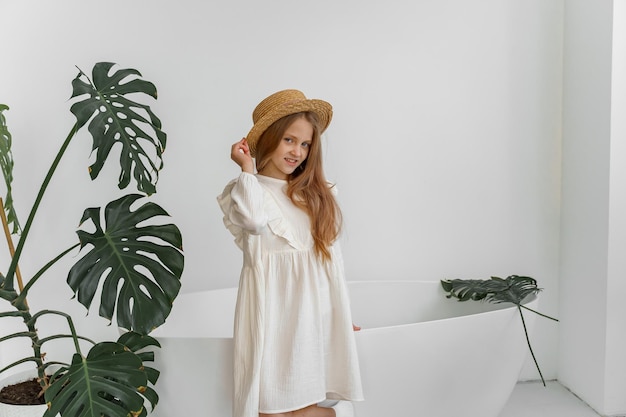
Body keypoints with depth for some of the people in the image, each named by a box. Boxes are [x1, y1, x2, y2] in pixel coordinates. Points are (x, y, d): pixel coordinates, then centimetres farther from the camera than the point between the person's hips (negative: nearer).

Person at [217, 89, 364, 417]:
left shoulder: (317, 195, 16)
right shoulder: (243, 191, 0)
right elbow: (254, 220, -25)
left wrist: (340, 314, 17)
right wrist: (247, 168, -10)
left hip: (314, 312, 4)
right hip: (273, 311, -4)